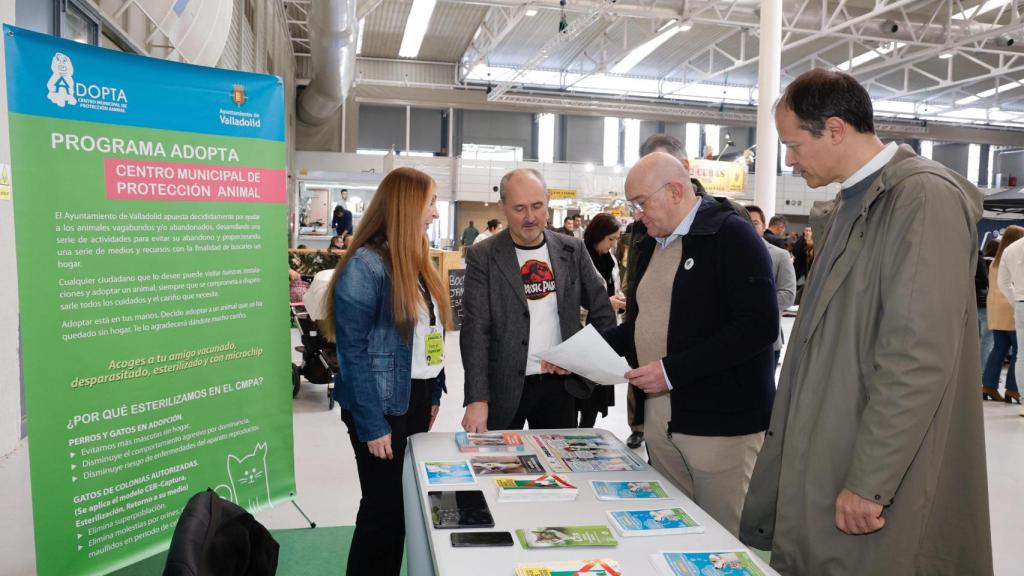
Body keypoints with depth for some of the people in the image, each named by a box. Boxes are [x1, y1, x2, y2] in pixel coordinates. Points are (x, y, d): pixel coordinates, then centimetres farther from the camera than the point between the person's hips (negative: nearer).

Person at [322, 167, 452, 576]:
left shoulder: (415, 260, 8)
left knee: (406, 502, 17)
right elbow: (353, 353, -18)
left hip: (418, 398, 8)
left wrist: (434, 396, 9)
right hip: (383, 405, -8)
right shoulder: (366, 265, -17)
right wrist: (372, 425, -18)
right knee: (383, 505, 7)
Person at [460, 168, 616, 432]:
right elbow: (475, 330, -12)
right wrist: (477, 399, -19)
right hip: (503, 388, -2)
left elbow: (603, 313, 8)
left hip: (559, 383, 3)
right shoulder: (483, 256, -7)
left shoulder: (572, 249, 2)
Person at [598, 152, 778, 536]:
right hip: (659, 419, 7)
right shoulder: (650, 246, 13)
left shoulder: (731, 235, -11)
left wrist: (673, 370, -22)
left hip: (719, 420, -7)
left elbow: (759, 325, -20)